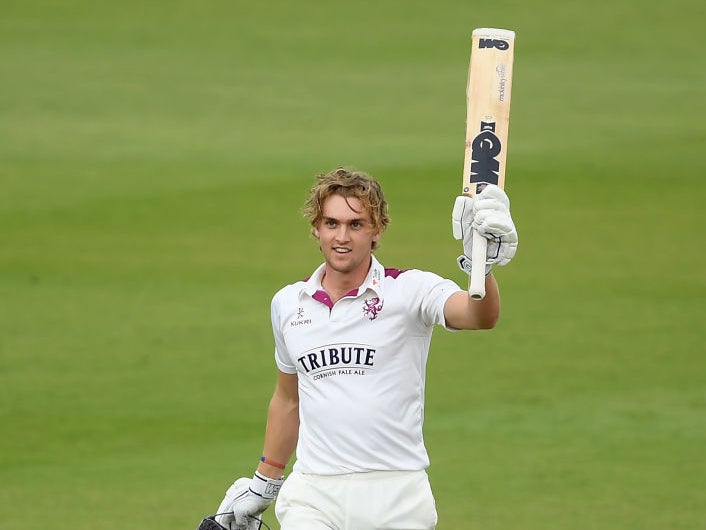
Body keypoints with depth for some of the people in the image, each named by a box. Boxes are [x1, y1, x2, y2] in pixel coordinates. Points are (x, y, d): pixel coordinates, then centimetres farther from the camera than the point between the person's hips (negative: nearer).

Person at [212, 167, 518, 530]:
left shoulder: (410, 290, -3)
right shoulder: (287, 303, 10)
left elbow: (480, 316, -23)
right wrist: (264, 482, 28)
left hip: (398, 500, -2)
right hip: (312, 497, 2)